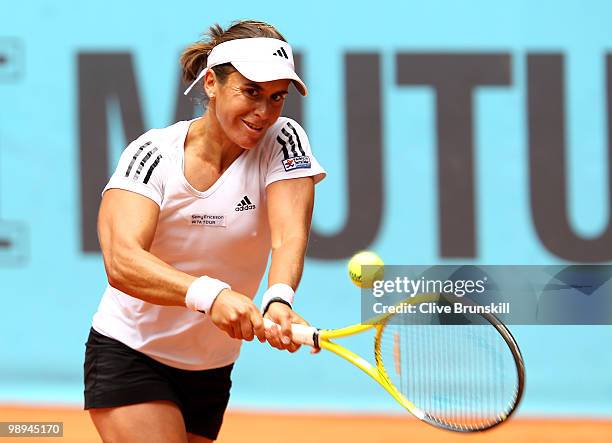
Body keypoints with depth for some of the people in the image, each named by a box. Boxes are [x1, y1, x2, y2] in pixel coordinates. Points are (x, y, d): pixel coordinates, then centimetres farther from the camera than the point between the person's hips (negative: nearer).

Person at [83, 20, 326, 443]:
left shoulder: (283, 142, -11)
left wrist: (279, 300, -50)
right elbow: (121, 261, -32)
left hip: (212, 371, 4)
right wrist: (209, 294, -50)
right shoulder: (154, 152, -17)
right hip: (130, 356, -4)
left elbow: (290, 235, -27)